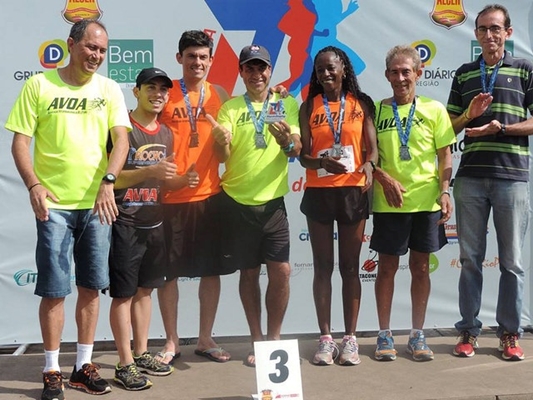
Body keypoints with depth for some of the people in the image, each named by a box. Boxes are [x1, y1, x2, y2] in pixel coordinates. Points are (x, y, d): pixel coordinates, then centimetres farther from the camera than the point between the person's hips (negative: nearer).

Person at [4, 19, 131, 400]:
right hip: (54, 203, -3)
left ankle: (84, 365, 21)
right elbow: (20, 141, -1)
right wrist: (34, 185, -15)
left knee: (91, 286, 8)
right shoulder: (39, 85, 0)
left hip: (97, 203, 3)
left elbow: (121, 139, -4)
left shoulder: (109, 90, 6)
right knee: (54, 290, 0)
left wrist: (108, 181, -20)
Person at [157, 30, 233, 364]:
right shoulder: (166, 95, 0)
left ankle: (206, 339, 23)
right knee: (168, 271, 5)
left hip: (209, 194, 3)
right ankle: (172, 342, 20)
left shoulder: (220, 96, 8)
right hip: (171, 196, -2)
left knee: (211, 269, 8)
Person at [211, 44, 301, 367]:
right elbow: (222, 156, -7)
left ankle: (274, 337, 13)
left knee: (281, 271, -5)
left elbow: (297, 150, -2)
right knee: (249, 272, 8)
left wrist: (288, 140, -25)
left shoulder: (287, 104, 6)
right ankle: (257, 340, 20)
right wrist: (221, 141, -30)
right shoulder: (230, 108, 3)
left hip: (273, 201, 0)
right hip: (237, 202, 0)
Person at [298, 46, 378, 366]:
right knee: (323, 266, 5)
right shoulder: (309, 107, 5)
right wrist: (323, 162, -20)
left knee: (350, 267, 4)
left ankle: (350, 338, 12)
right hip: (318, 192, 1)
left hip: (353, 191, 0)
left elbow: (372, 147, 2)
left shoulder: (362, 103, 5)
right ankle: (326, 338, 12)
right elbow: (303, 155, 1)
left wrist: (368, 165, -20)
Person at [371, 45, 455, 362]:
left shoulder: (433, 109, 4)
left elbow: (445, 155, 4)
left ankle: (418, 335, 19)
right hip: (388, 203, 0)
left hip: (426, 201, 0)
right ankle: (385, 334, 17)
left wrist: (444, 191, -6)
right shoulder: (377, 110, 3)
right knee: (387, 267, 5)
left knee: (421, 267, 8)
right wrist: (385, 178, -11)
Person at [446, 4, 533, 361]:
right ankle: (469, 331, 14)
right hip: (470, 177, 2)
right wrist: (469, 114, -7)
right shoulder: (464, 74, 13)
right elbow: (450, 127, 13)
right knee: (471, 258, 6)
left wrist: (501, 128, -14)